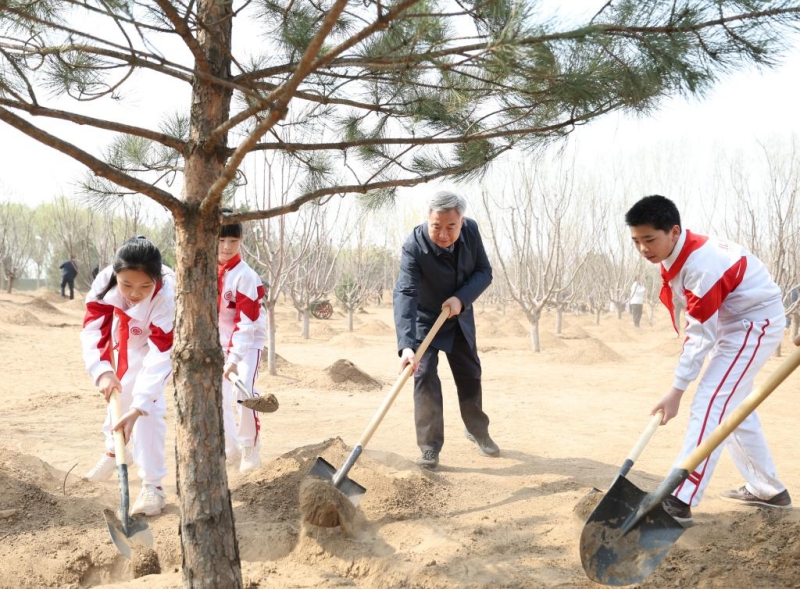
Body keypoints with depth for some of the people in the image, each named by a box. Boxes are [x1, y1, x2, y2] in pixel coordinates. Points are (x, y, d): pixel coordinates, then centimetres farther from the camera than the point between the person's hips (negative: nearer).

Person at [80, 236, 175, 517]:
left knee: (148, 407, -17)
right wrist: (103, 371, -47)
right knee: (117, 393, 19)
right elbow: (92, 329, -30)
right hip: (121, 340, 4)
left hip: (155, 343, -4)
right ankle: (114, 450, 47)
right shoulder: (105, 280, -33)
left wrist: (138, 407, -49)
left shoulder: (168, 294, -41)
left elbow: (159, 355, -42)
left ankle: (153, 485, -7)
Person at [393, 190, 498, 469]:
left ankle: (477, 430, 39)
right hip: (424, 320, -4)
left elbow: (484, 272, -11)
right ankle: (430, 449, -7)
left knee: (470, 376, 16)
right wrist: (406, 345, -57)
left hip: (460, 318, 5)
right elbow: (405, 294, -45)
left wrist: (461, 298, -30)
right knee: (425, 376, -17)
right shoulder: (414, 247, -36)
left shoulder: (471, 230, -20)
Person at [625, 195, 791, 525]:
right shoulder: (678, 253, -4)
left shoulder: (701, 265, -31)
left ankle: (680, 501, -24)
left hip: (756, 321, -10)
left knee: (710, 405, -19)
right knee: (734, 408, 17)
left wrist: (676, 391, -28)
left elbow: (700, 336, -29)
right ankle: (768, 490, 30)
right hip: (731, 322, 10)